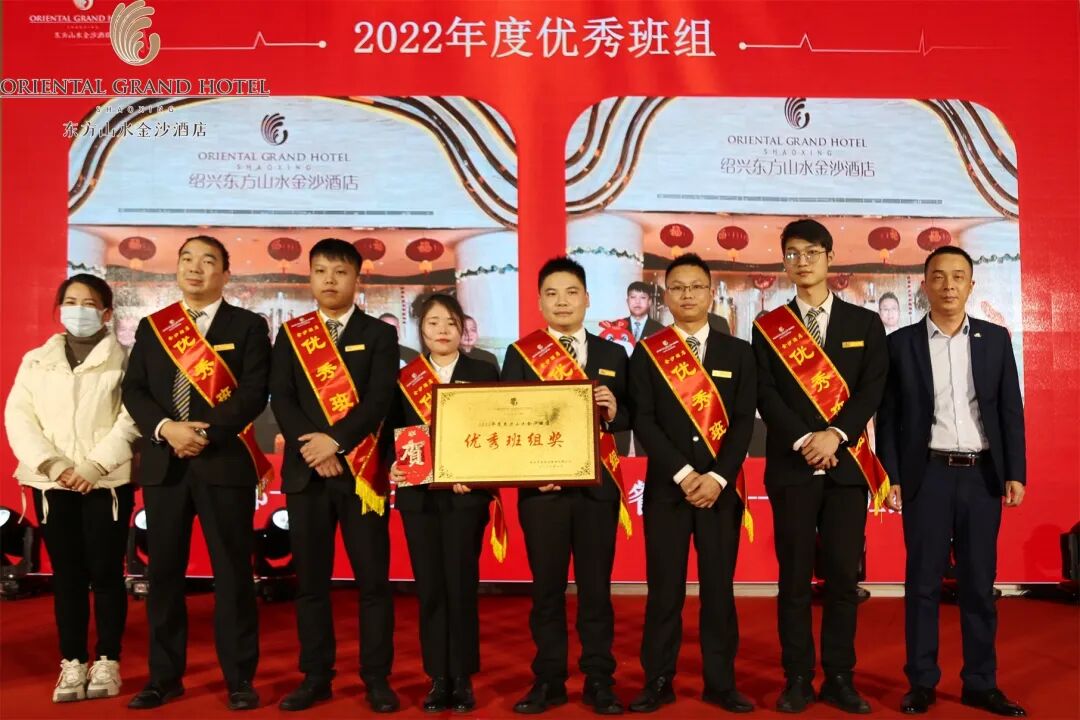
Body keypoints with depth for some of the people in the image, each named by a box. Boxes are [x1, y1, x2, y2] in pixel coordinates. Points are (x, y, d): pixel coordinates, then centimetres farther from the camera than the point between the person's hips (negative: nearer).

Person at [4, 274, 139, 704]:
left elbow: (131, 419, -7)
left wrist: (95, 466, -16)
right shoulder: (36, 361, 13)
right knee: (66, 574, 6)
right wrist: (51, 464, -9)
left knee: (105, 572, 0)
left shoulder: (123, 360, 3)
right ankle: (72, 664, 14)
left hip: (107, 482, -3)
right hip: (53, 484, 3)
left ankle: (107, 662, 10)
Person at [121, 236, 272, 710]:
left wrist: (206, 432, -17)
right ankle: (165, 677, 20)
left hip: (225, 462, -3)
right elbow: (133, 390, 6)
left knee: (232, 572, 1)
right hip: (163, 464, 4)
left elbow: (254, 393, -7)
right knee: (164, 572, 8)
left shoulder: (248, 326, 4)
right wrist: (165, 428, -12)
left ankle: (239, 679, 10)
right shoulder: (151, 327, 14)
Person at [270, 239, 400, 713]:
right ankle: (316, 676, 18)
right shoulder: (290, 335, 11)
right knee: (310, 580, 7)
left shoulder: (379, 335, 5)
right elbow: (280, 398, 1)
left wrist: (336, 441, -17)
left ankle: (376, 678, 11)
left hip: (362, 472, -2)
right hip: (305, 472, 2)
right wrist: (310, 447, -13)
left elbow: (379, 399, -7)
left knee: (372, 579, 1)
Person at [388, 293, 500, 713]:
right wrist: (394, 467, -11)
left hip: (466, 494, -2)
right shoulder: (404, 377, 10)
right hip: (418, 495, 2)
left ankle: (463, 679, 12)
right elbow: (394, 432, 8)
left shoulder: (483, 372, 4)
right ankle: (438, 678, 16)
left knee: (461, 586, 0)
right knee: (429, 588, 6)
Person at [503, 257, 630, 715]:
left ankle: (599, 680, 16)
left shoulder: (612, 354, 9)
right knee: (547, 586, 7)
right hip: (541, 485, -1)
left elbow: (630, 418, 7)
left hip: (598, 485, 1)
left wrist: (614, 412, -15)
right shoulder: (520, 354, 4)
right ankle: (549, 679, 17)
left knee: (596, 585, 6)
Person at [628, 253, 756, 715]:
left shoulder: (737, 352, 8)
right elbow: (644, 421, -4)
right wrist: (683, 474, -14)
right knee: (664, 588, 3)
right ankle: (658, 682, 13)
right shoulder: (647, 353, 4)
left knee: (719, 586, 5)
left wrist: (717, 477, -12)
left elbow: (744, 421, 1)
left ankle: (720, 682, 16)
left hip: (722, 486, 1)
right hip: (666, 486, -1)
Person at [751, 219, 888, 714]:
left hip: (848, 464, 1)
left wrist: (836, 434, -15)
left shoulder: (865, 323, 9)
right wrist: (803, 440, -14)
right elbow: (765, 395, -2)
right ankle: (797, 678, 11)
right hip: (791, 466, -1)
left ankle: (840, 678, 14)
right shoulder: (768, 327, 7)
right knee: (795, 577, 3)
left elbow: (872, 389, -1)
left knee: (843, 576, 3)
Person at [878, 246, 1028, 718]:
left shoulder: (995, 339, 7)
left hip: (982, 474, 2)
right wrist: (891, 478, -5)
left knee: (979, 583, 7)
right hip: (927, 475, -1)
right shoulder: (901, 343, 2)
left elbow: (1011, 410, 6)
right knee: (923, 582, 4)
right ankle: (922, 682, 14)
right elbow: (888, 417, 1)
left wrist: (1015, 474, -1)